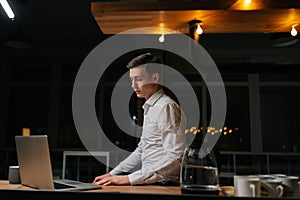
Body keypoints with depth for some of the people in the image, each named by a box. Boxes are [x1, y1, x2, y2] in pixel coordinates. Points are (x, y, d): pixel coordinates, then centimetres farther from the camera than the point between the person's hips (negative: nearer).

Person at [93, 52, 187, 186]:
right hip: (149, 183, 8)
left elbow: (174, 159, -21)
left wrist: (129, 179, -20)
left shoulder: (166, 107, -13)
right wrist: (113, 174, 16)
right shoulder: (150, 107, 17)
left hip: (164, 184, -8)